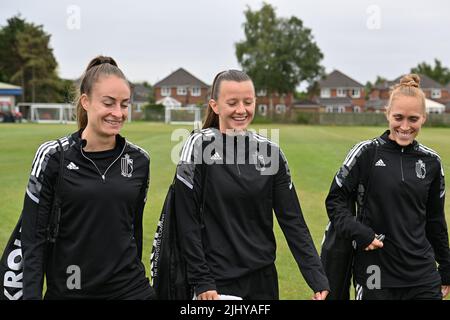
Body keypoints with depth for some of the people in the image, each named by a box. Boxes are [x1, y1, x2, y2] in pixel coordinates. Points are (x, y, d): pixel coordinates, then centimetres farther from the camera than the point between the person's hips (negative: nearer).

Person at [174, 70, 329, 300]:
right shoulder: (199, 146, -9)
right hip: (216, 282, -4)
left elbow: (292, 220, 2)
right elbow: (187, 221, -9)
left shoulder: (270, 152, 1)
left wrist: (317, 279, -5)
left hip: (263, 279, 4)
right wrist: (201, 281, -11)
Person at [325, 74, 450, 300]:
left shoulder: (431, 162, 5)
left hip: (423, 277, 3)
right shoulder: (366, 153, -5)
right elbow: (335, 200, -3)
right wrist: (358, 233, -18)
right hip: (375, 276, -3)